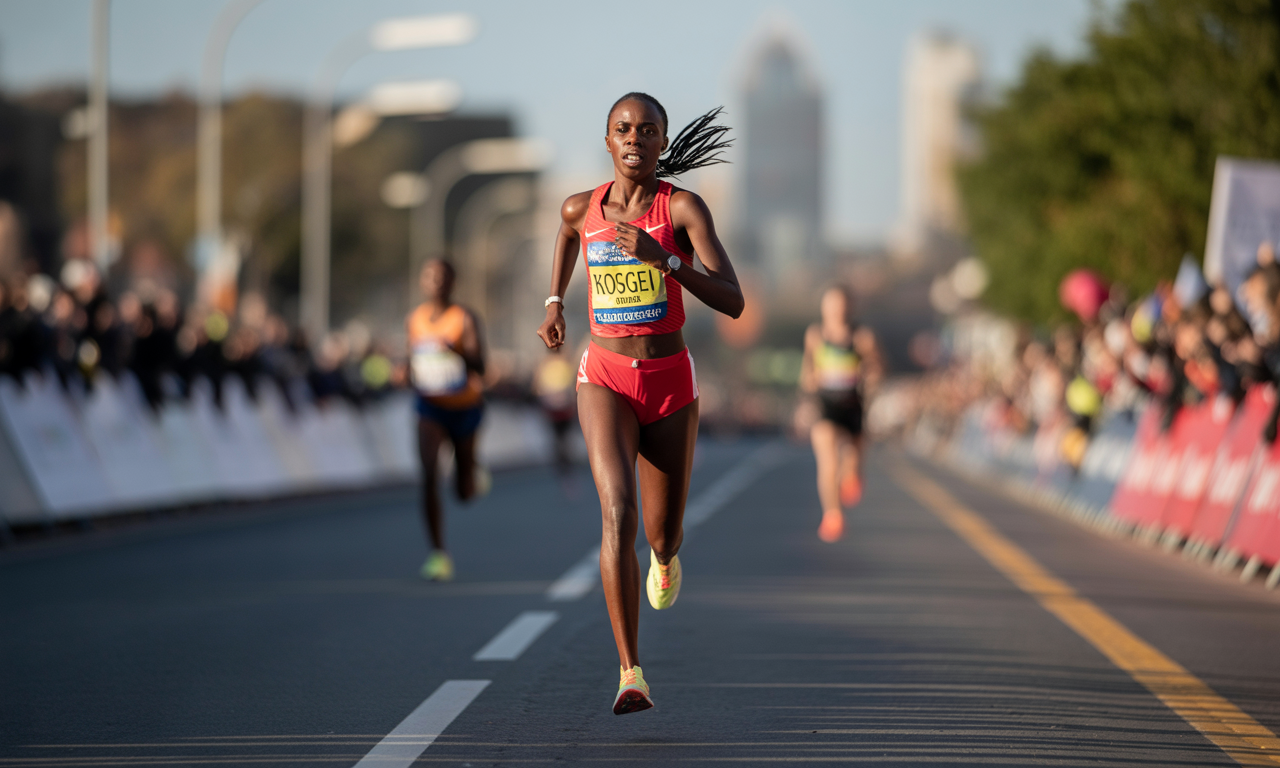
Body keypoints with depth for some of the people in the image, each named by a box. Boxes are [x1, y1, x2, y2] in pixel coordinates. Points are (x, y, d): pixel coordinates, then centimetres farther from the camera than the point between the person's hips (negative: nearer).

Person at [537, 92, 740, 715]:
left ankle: (665, 555, 56)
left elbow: (733, 302, -19)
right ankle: (630, 674, -27)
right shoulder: (581, 208, 0)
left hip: (670, 383, 0)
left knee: (662, 535, 12)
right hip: (605, 379, 0)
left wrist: (663, 258, -29)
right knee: (617, 511, -24)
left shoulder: (685, 208, -10)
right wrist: (554, 301, 23)